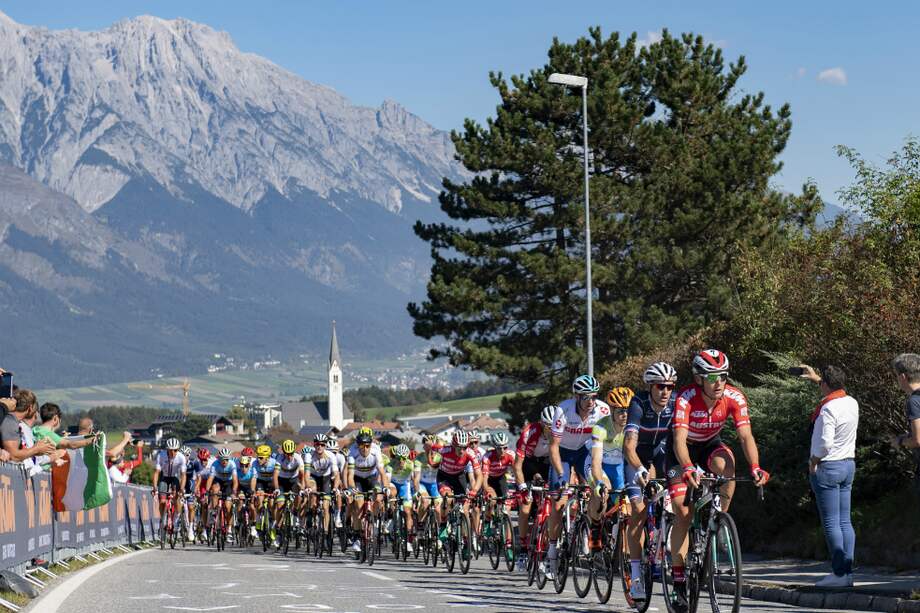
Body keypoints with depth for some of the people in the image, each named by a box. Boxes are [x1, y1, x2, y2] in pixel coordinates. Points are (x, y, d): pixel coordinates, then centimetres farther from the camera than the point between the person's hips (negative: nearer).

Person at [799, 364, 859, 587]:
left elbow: (825, 442, -25)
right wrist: (815, 378, 37)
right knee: (845, 521, 9)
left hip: (828, 467, -8)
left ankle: (839, 573, -8)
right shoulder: (852, 403, 7)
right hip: (849, 464, 8)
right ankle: (848, 572, 8)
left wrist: (813, 461, -9)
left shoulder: (828, 409, -19)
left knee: (831, 523, -6)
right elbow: (836, 392, 31)